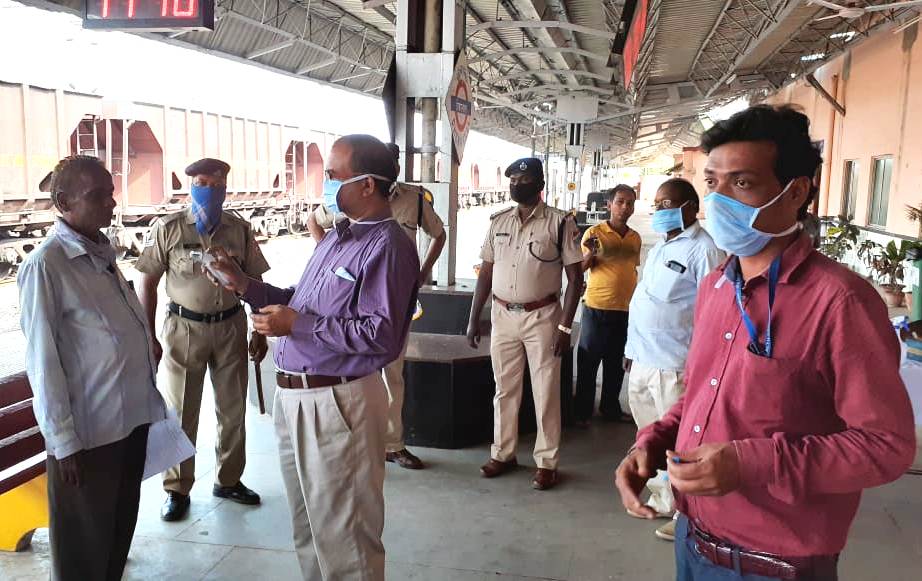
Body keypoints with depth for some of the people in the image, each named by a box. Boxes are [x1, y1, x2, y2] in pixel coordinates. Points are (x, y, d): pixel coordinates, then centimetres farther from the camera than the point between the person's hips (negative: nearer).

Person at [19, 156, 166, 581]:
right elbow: (42, 361, -14)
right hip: (89, 431, -7)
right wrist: (63, 440, -14)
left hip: (132, 417, 7)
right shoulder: (46, 265, -13)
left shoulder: (104, 252, 9)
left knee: (121, 530, 21)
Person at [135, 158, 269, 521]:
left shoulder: (240, 230, 1)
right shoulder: (168, 229, -6)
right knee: (180, 413, 7)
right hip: (184, 328, -2)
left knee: (233, 410, 12)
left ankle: (229, 480, 29)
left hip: (230, 327, 3)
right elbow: (147, 284, -2)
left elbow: (255, 283, 7)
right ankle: (177, 489, 22)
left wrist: (260, 332, 5)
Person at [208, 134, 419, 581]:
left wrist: (297, 324, -22)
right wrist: (246, 285, 6)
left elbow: (382, 333, -26)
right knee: (308, 527, 24)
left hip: (337, 402, -9)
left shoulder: (387, 246, -17)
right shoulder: (336, 238, 14)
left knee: (342, 534, 6)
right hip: (294, 395, 10)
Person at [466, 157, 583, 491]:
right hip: (502, 316, 4)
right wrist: (473, 319, 7)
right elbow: (486, 273, 11)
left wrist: (565, 327, -12)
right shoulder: (498, 222, 7)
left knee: (545, 393, 3)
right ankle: (503, 454, 24)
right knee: (504, 390, 11)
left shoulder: (559, 223, -6)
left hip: (542, 317, -4)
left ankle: (547, 463, 14)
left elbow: (575, 278, -6)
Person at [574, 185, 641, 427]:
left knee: (616, 362, 14)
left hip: (625, 309, 5)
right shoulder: (594, 233, -6)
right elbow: (580, 267, -7)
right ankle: (582, 411, 15)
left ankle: (610, 407, 28)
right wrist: (590, 253, -27)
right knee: (588, 361, 4)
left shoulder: (635, 238, 10)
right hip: (597, 308, -5)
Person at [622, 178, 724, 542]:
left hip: (674, 366, -9)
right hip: (643, 361, 9)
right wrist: (632, 349, 20)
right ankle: (661, 499, 33)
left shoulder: (703, 249, -13)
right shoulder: (660, 247, 16)